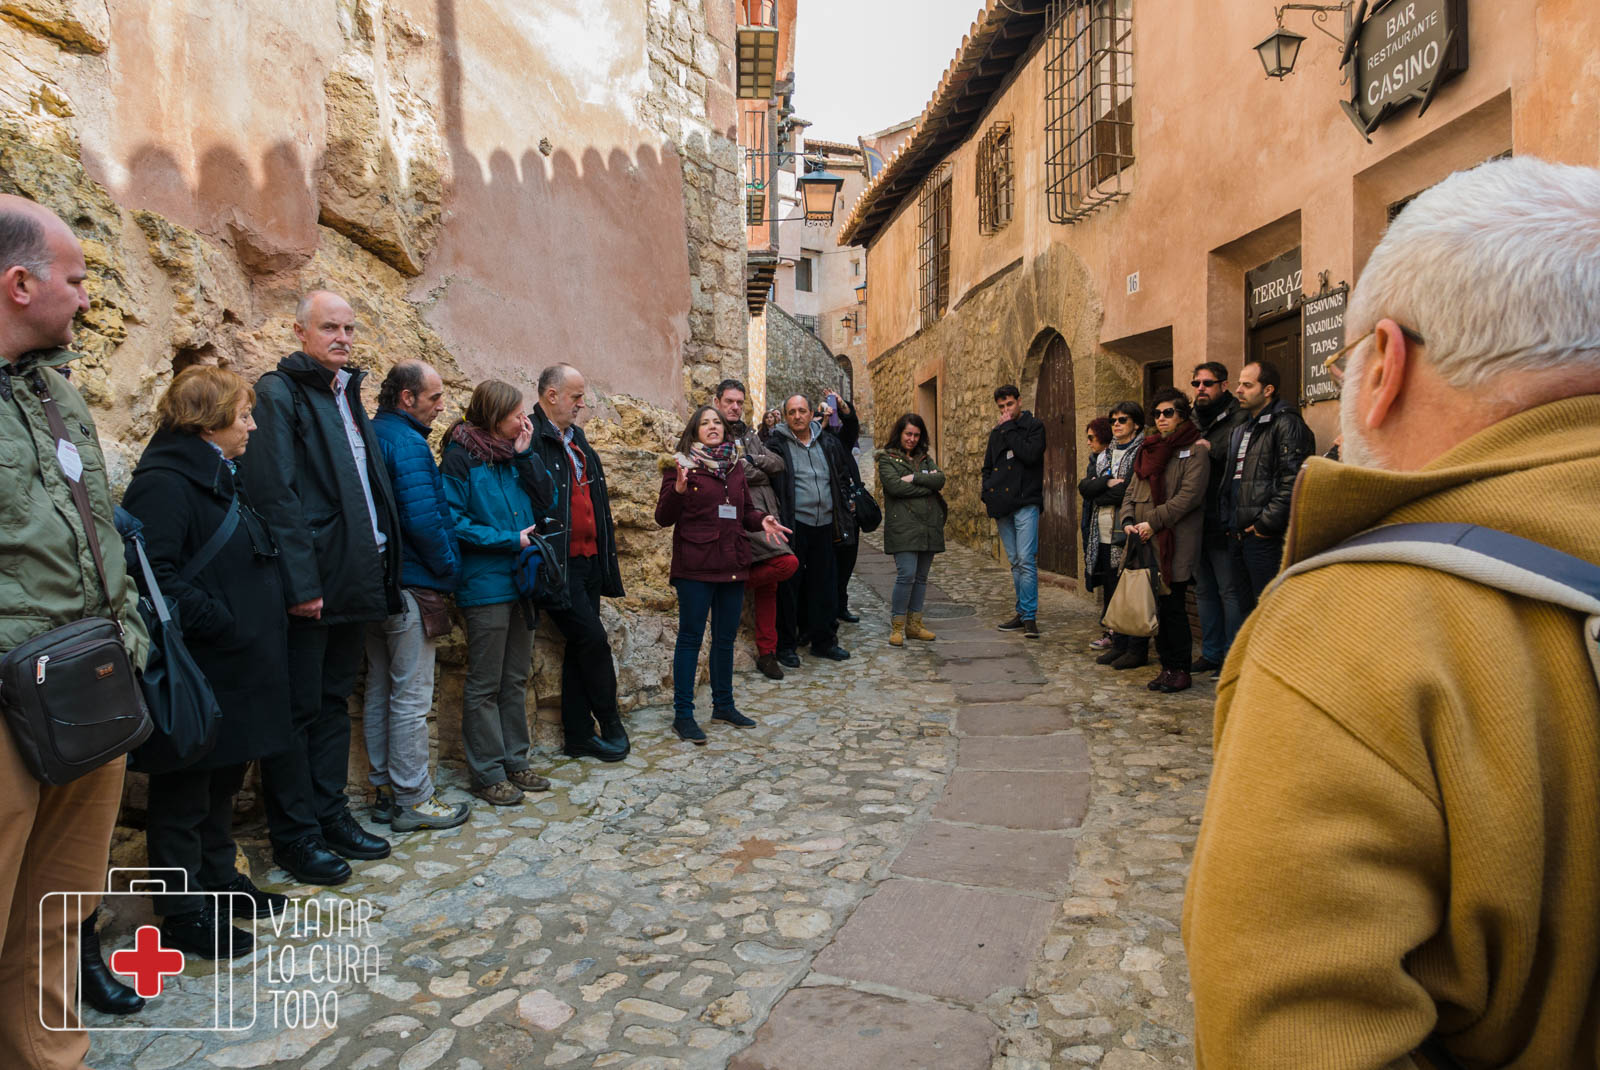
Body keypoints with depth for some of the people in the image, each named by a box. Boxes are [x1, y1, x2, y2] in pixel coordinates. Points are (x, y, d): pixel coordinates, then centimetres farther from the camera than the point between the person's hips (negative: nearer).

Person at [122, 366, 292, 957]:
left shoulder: (217, 476, 15)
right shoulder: (165, 482, -16)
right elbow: (157, 575, -25)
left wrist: (262, 618, 10)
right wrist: (224, 624, -22)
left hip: (237, 670, 10)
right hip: (199, 674, -10)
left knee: (223, 780, 20)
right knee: (184, 792, 4)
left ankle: (219, 880, 34)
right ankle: (183, 913, 17)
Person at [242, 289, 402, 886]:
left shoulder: (348, 395, 17)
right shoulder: (278, 393, -8)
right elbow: (274, 493, -16)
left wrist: (380, 563, 10)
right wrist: (299, 582, -20)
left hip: (354, 581, 8)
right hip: (309, 584, -8)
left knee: (334, 701, 15)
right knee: (298, 708, 3)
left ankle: (330, 814, 27)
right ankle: (295, 835, 14)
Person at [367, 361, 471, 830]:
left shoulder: (370, 436, 13)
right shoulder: (407, 443, -15)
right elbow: (424, 519, -22)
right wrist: (449, 569, -8)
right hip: (409, 583, -9)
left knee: (381, 690, 14)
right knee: (411, 696, -1)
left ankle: (386, 791, 25)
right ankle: (413, 800, 8)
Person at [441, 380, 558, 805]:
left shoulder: (513, 454, 10)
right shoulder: (461, 456, -9)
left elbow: (546, 503, 5)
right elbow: (454, 521, -14)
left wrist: (526, 456, -3)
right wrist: (510, 539, -15)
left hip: (520, 580, 7)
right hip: (485, 584, -7)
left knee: (515, 678, 14)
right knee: (485, 684, 3)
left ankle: (514, 762, 26)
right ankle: (487, 774, 13)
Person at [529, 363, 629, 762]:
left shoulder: (577, 438, 17)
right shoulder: (532, 439, -11)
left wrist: (605, 557, 17)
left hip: (588, 560, 8)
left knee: (581, 646, 11)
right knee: (593, 639, -6)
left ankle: (579, 735, 20)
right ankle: (610, 722, 14)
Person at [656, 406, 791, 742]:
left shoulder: (735, 465, 13)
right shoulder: (681, 465, -4)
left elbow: (746, 511, 20)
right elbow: (663, 518, -7)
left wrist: (762, 520, -1)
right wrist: (678, 490, -24)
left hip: (732, 563, 6)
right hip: (695, 565, -6)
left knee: (725, 637, 14)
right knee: (691, 637, -1)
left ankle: (723, 705, 27)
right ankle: (683, 714, 7)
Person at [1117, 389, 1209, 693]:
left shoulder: (1195, 450, 0)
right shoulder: (1149, 450, 20)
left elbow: (1189, 495, -12)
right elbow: (1132, 491, 16)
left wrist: (1153, 522, -16)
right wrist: (1128, 521, -3)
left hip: (1175, 542, -6)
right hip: (1146, 542, 6)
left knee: (1172, 605, -4)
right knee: (1156, 606, 7)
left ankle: (1181, 670, 8)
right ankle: (1167, 666, 16)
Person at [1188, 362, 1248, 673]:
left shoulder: (1238, 419, -7)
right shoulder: (1192, 421, 16)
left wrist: (1210, 449, -18)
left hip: (1223, 521, -8)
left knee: (1230, 590, -1)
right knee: (1204, 590, 14)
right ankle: (1211, 653, 25)